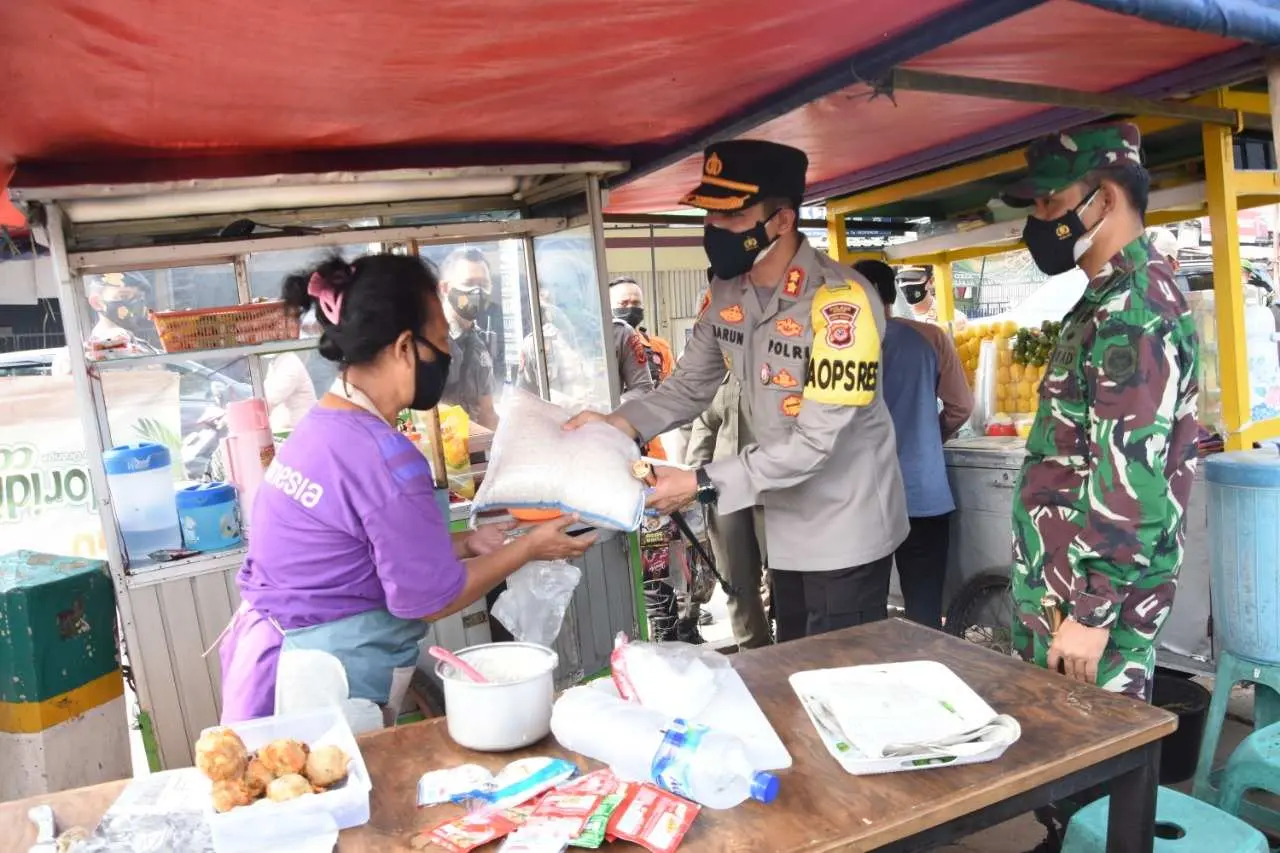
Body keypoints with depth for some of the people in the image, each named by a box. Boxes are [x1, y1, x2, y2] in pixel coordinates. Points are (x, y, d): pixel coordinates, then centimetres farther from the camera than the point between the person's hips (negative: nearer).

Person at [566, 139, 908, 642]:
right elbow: (689, 386, 4)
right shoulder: (725, 295, -3)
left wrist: (703, 485, -28)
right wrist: (620, 424, -14)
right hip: (786, 527, 7)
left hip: (846, 529, -7)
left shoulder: (840, 301, -25)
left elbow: (814, 442, -27)